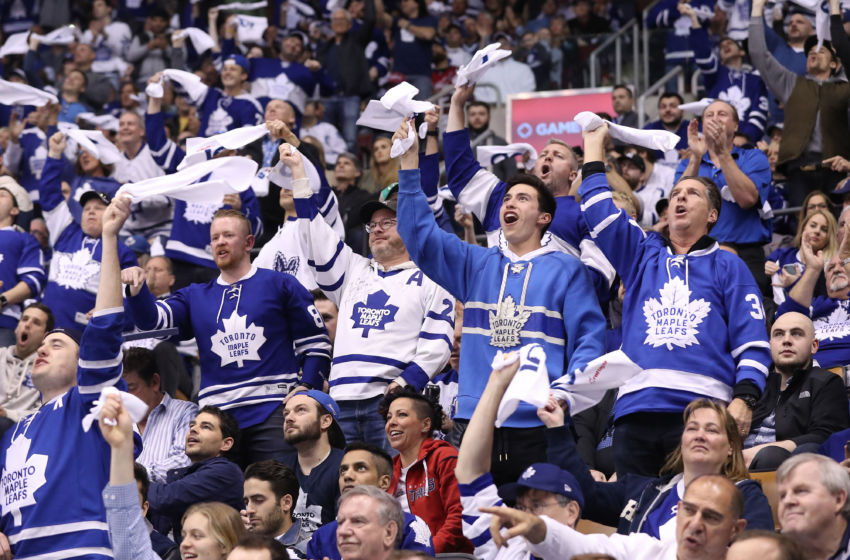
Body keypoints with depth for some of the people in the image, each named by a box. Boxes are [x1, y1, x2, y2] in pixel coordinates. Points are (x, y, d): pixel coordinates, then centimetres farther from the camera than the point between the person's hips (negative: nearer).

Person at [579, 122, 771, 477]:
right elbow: (600, 213, 16)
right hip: (636, 410, 3)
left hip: (703, 409, -3)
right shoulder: (641, 254, 25)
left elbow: (752, 341, 7)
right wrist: (594, 144, 22)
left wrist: (744, 398, -8)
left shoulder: (727, 266, 16)